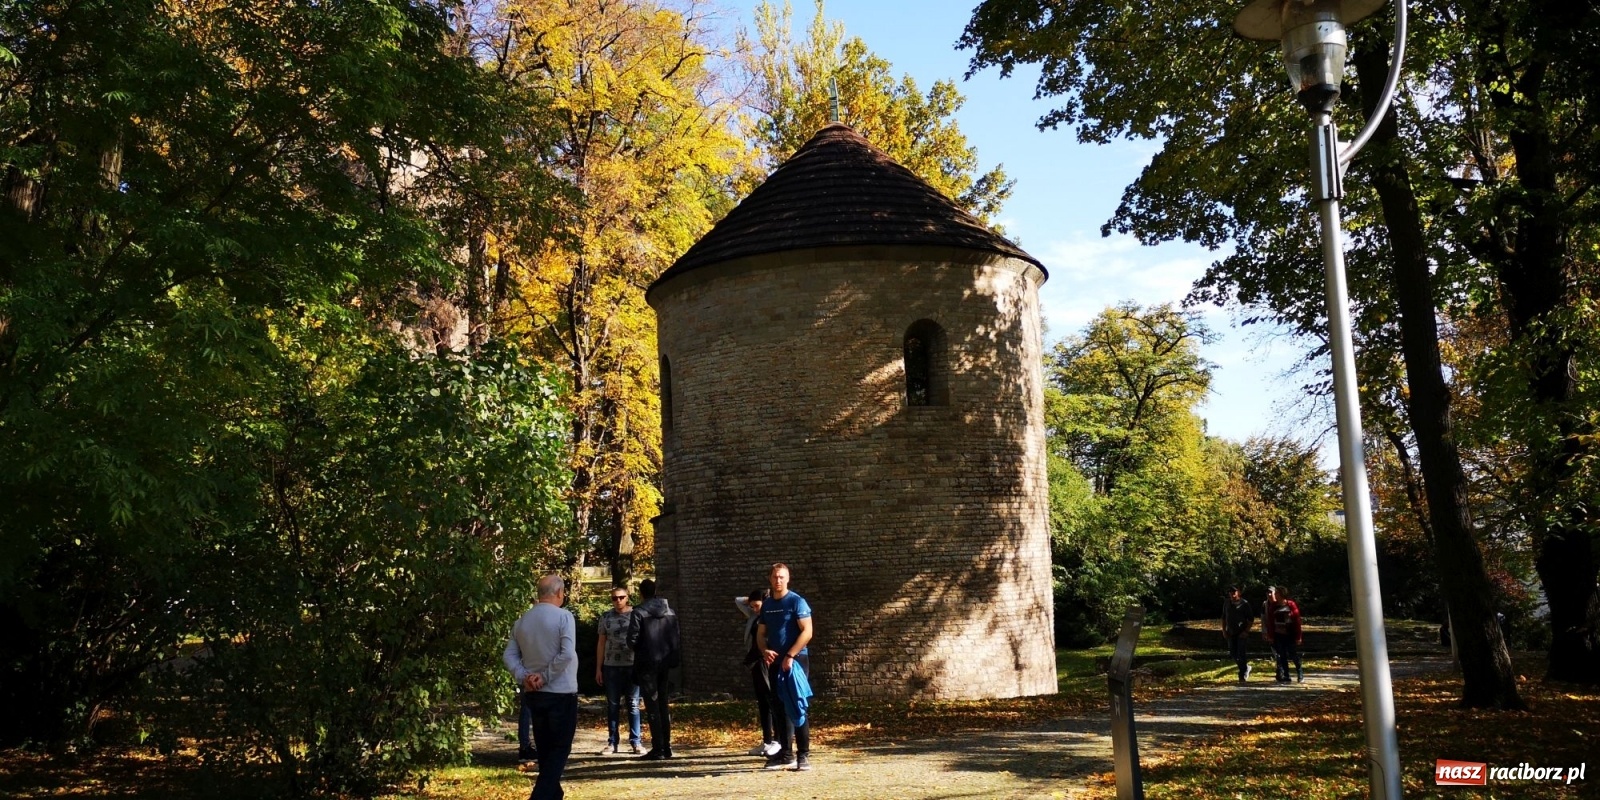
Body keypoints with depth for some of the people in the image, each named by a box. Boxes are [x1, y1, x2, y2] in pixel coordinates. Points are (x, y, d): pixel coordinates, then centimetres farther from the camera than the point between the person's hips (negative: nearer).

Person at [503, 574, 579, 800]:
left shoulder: (522, 620, 5)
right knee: (560, 749, 1)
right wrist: (546, 677, -15)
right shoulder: (563, 616, -13)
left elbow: (510, 655, 2)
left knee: (545, 749, 16)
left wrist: (523, 677, -6)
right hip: (561, 693, -6)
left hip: (533, 694, 6)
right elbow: (567, 654, -22)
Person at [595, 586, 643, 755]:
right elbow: (601, 643, 10)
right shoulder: (606, 617, 7)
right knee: (612, 706, 6)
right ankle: (613, 743, 11)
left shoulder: (635, 615, 0)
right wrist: (598, 668, 7)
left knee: (633, 705, 2)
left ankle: (635, 742, 5)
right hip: (611, 667, 2)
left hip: (632, 666, -2)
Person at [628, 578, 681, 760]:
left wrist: (639, 648, 7)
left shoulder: (639, 613, -10)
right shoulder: (670, 612, 7)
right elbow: (677, 639, 4)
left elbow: (632, 640, -13)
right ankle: (667, 747, 16)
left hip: (647, 664, -5)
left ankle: (658, 749, -2)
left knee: (652, 707, -1)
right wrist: (674, 659, 10)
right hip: (665, 663, 5)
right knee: (663, 705, 14)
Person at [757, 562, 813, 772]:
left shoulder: (796, 602, -7)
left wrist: (790, 656, -18)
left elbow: (807, 632, -14)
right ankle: (785, 753, 18)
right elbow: (761, 633, 17)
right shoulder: (767, 605, 12)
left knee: (797, 707, -7)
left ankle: (803, 755, -4)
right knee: (778, 708, 10)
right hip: (774, 662, 7)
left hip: (795, 660, -6)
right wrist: (764, 651, -3)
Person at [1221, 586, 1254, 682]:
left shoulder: (1244, 604, -8)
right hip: (1231, 633, 5)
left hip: (1242, 634, -5)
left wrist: (1246, 631, -13)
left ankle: (1243, 675, 5)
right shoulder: (1226, 603, 6)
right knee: (1233, 654, 8)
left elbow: (1251, 619, -5)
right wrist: (1224, 630, 8)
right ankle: (1246, 668, 31)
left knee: (1242, 654, -5)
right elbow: (1224, 617, 15)